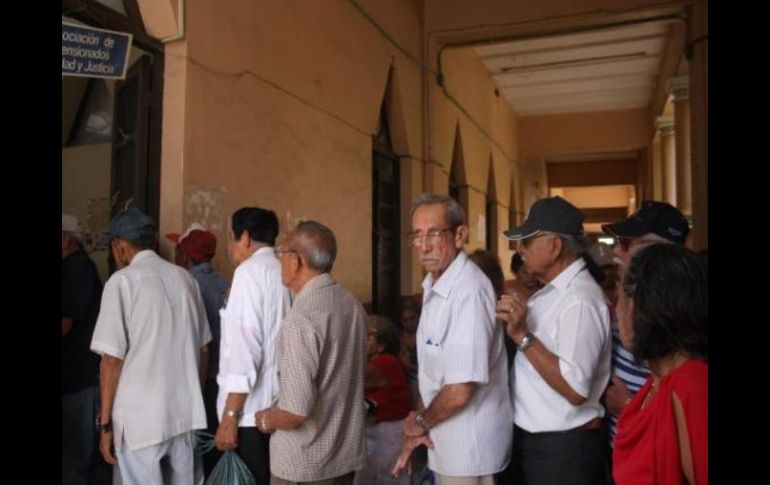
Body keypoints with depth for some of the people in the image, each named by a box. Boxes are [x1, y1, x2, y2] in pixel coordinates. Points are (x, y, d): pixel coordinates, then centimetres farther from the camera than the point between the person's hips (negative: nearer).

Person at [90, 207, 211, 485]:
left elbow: (112, 359, -11)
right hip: (188, 413, 5)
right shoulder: (184, 278, 6)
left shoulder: (122, 280, -8)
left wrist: (105, 422, -3)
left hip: (140, 418, -4)